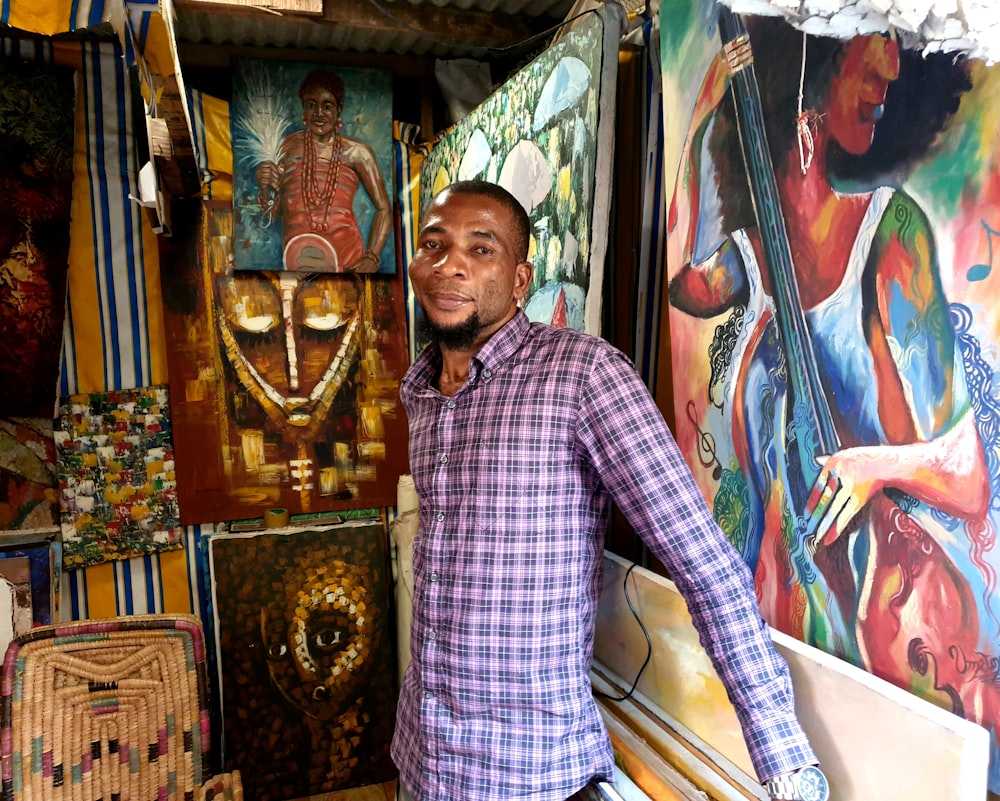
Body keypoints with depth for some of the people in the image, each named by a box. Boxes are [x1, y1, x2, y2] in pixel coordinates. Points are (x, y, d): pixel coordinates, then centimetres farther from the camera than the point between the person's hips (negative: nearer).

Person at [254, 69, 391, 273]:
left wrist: (371, 258, -7)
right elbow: (273, 211, 8)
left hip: (349, 259, 0)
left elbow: (383, 209, 3)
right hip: (297, 255, 0)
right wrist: (266, 188, -12)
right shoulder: (286, 147, 4)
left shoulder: (358, 153, 0)